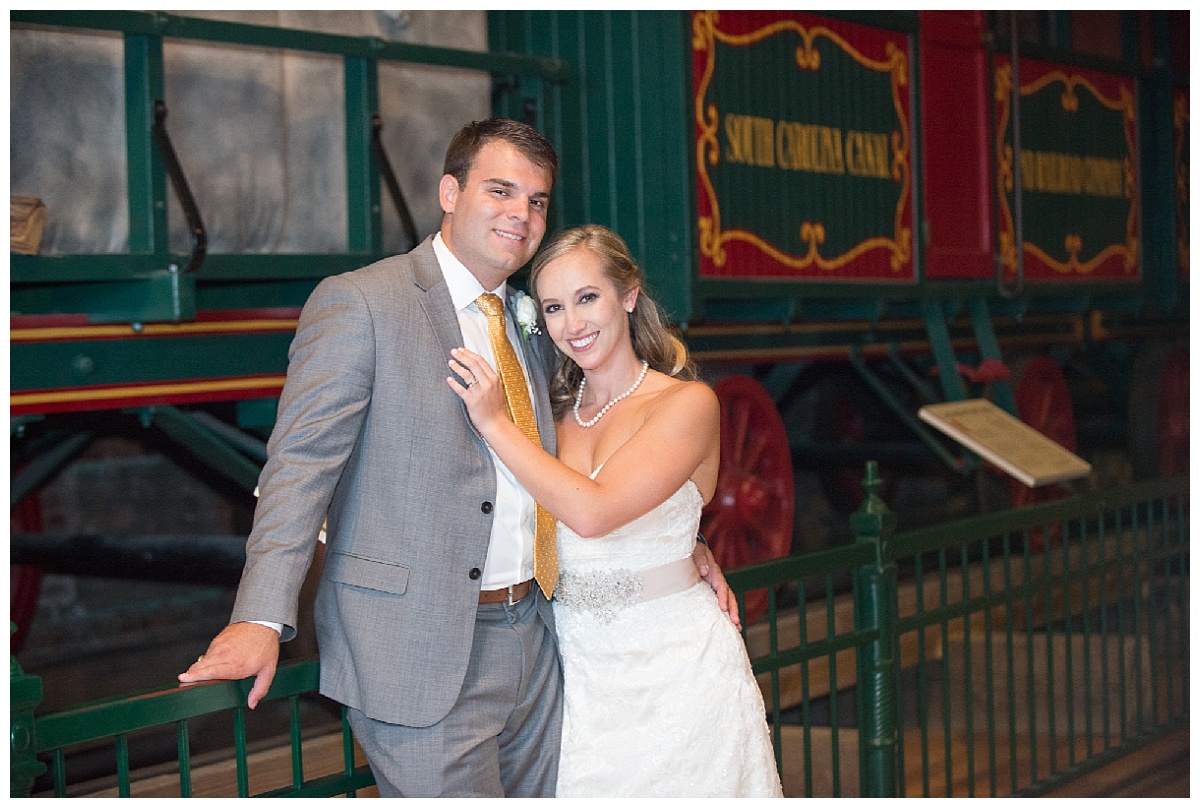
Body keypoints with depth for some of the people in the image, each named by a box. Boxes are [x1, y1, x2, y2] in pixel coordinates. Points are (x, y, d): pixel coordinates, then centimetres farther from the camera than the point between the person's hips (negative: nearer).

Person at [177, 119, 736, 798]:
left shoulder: (531, 324, 15)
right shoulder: (356, 303, -7)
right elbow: (302, 461, -13)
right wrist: (263, 618, -23)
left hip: (533, 639, 7)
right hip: (421, 658, -7)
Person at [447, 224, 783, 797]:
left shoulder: (688, 404, -9)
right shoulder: (558, 411, 8)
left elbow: (592, 511, -21)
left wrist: (495, 424, -16)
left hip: (676, 662, -4)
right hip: (580, 667, 5)